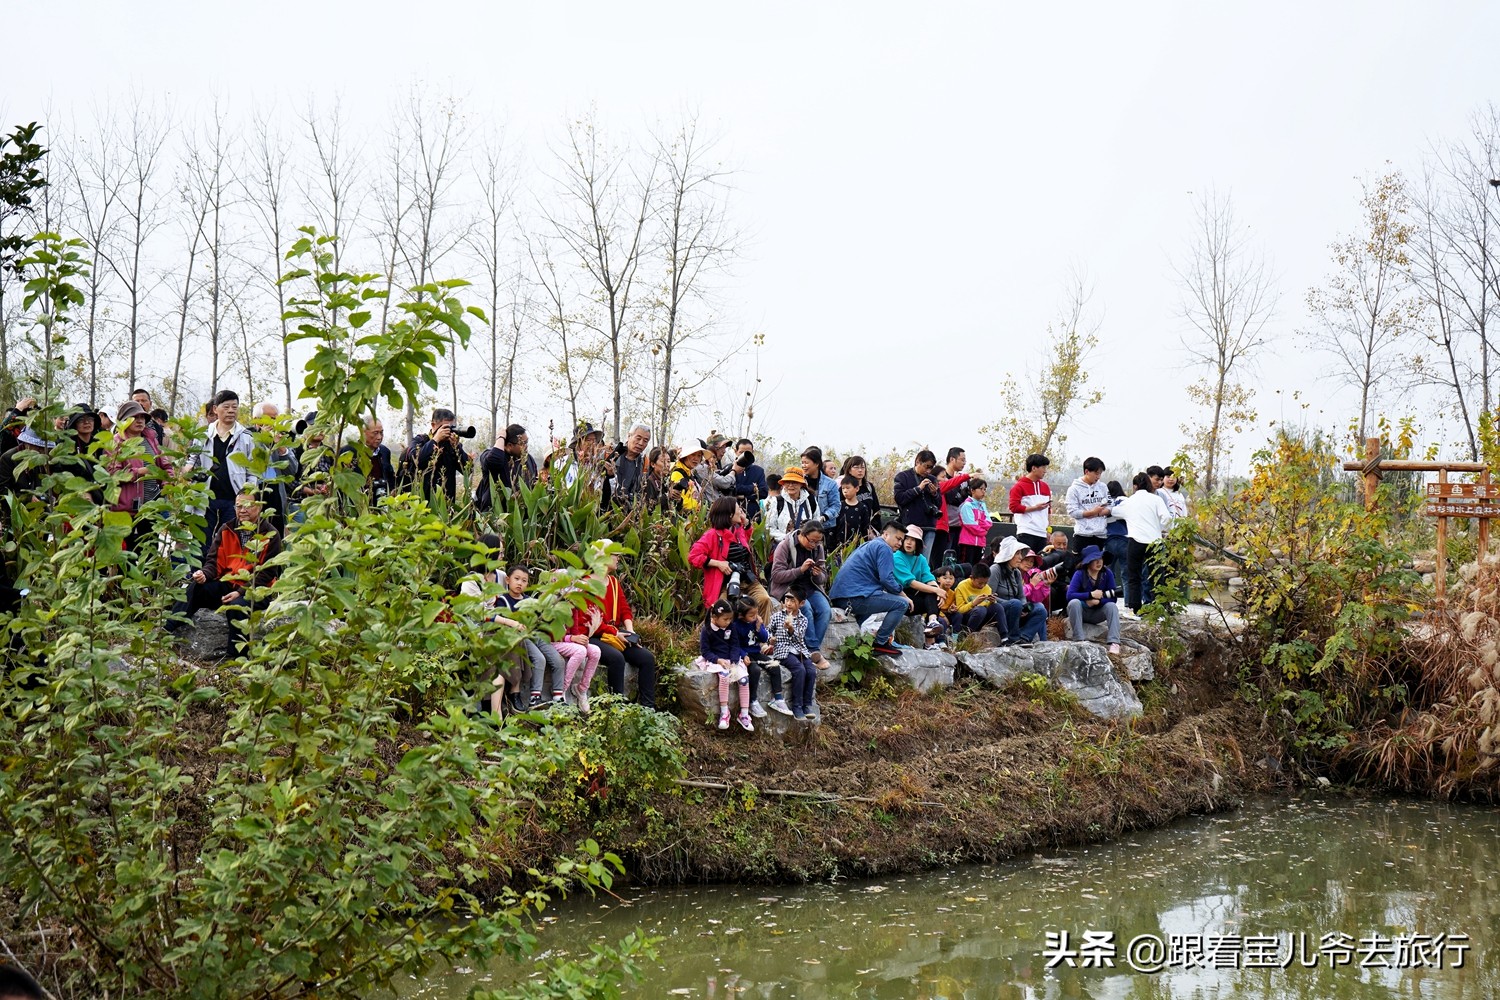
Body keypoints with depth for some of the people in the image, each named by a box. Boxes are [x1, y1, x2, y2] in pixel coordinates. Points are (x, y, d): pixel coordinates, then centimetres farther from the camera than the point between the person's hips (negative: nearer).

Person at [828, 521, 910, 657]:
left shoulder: (868, 545, 28)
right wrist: (905, 596, 1)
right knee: (902, 603, -7)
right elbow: (887, 579, -14)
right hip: (856, 597, -10)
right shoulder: (884, 548, -3)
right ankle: (880, 643, -4)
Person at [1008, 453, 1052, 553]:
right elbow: (1014, 507, -10)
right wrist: (1034, 508, -12)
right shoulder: (1019, 486, -2)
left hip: (1042, 533, 6)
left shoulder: (1045, 487, 17)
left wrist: (1049, 529, 15)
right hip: (1026, 533, -6)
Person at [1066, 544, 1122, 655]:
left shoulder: (1107, 574, -7)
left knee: (1112, 606, -26)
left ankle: (1114, 643, -38)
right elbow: (1070, 595, -25)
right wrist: (1091, 595, -27)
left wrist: (1097, 601, -26)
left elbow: (1113, 598, -10)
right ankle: (1079, 641, -33)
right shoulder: (1080, 574, -13)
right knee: (1074, 603, -33)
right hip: (1081, 612, -2)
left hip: (1097, 613, 2)